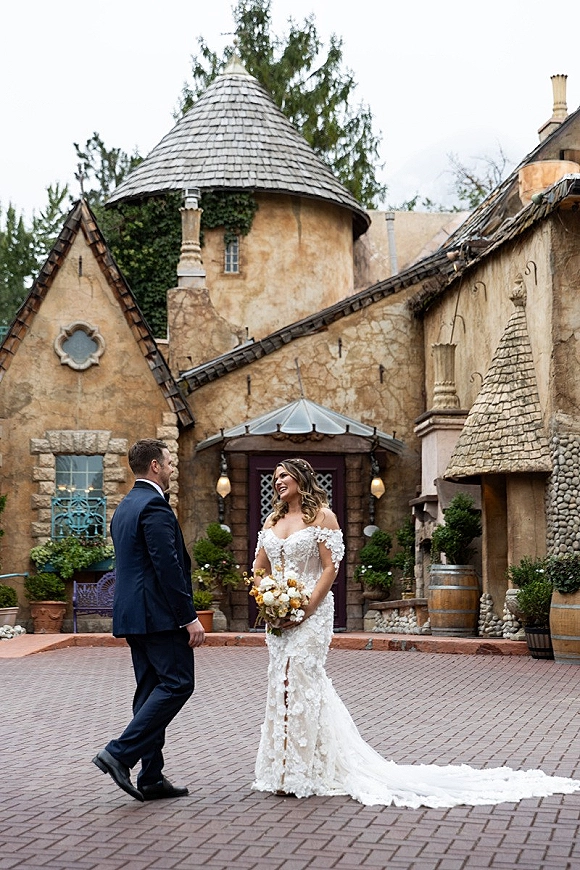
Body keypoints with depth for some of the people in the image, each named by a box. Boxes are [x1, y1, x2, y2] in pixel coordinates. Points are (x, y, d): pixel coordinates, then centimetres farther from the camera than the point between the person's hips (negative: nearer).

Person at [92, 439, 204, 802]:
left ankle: (151, 778, 12)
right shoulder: (154, 506, -15)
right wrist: (190, 617, -17)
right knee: (177, 683, -7)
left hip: (133, 614, 10)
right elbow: (168, 567, -20)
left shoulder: (125, 507, 17)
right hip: (159, 613, -10)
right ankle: (120, 753, -11)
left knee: (152, 688, 10)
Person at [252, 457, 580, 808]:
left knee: (298, 683, -8)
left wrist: (304, 610, -17)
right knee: (285, 683, 9)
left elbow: (330, 568, -10)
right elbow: (259, 569, 17)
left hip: (310, 610, -7)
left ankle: (298, 773, 0)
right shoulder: (273, 520, 14)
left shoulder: (321, 515, -5)